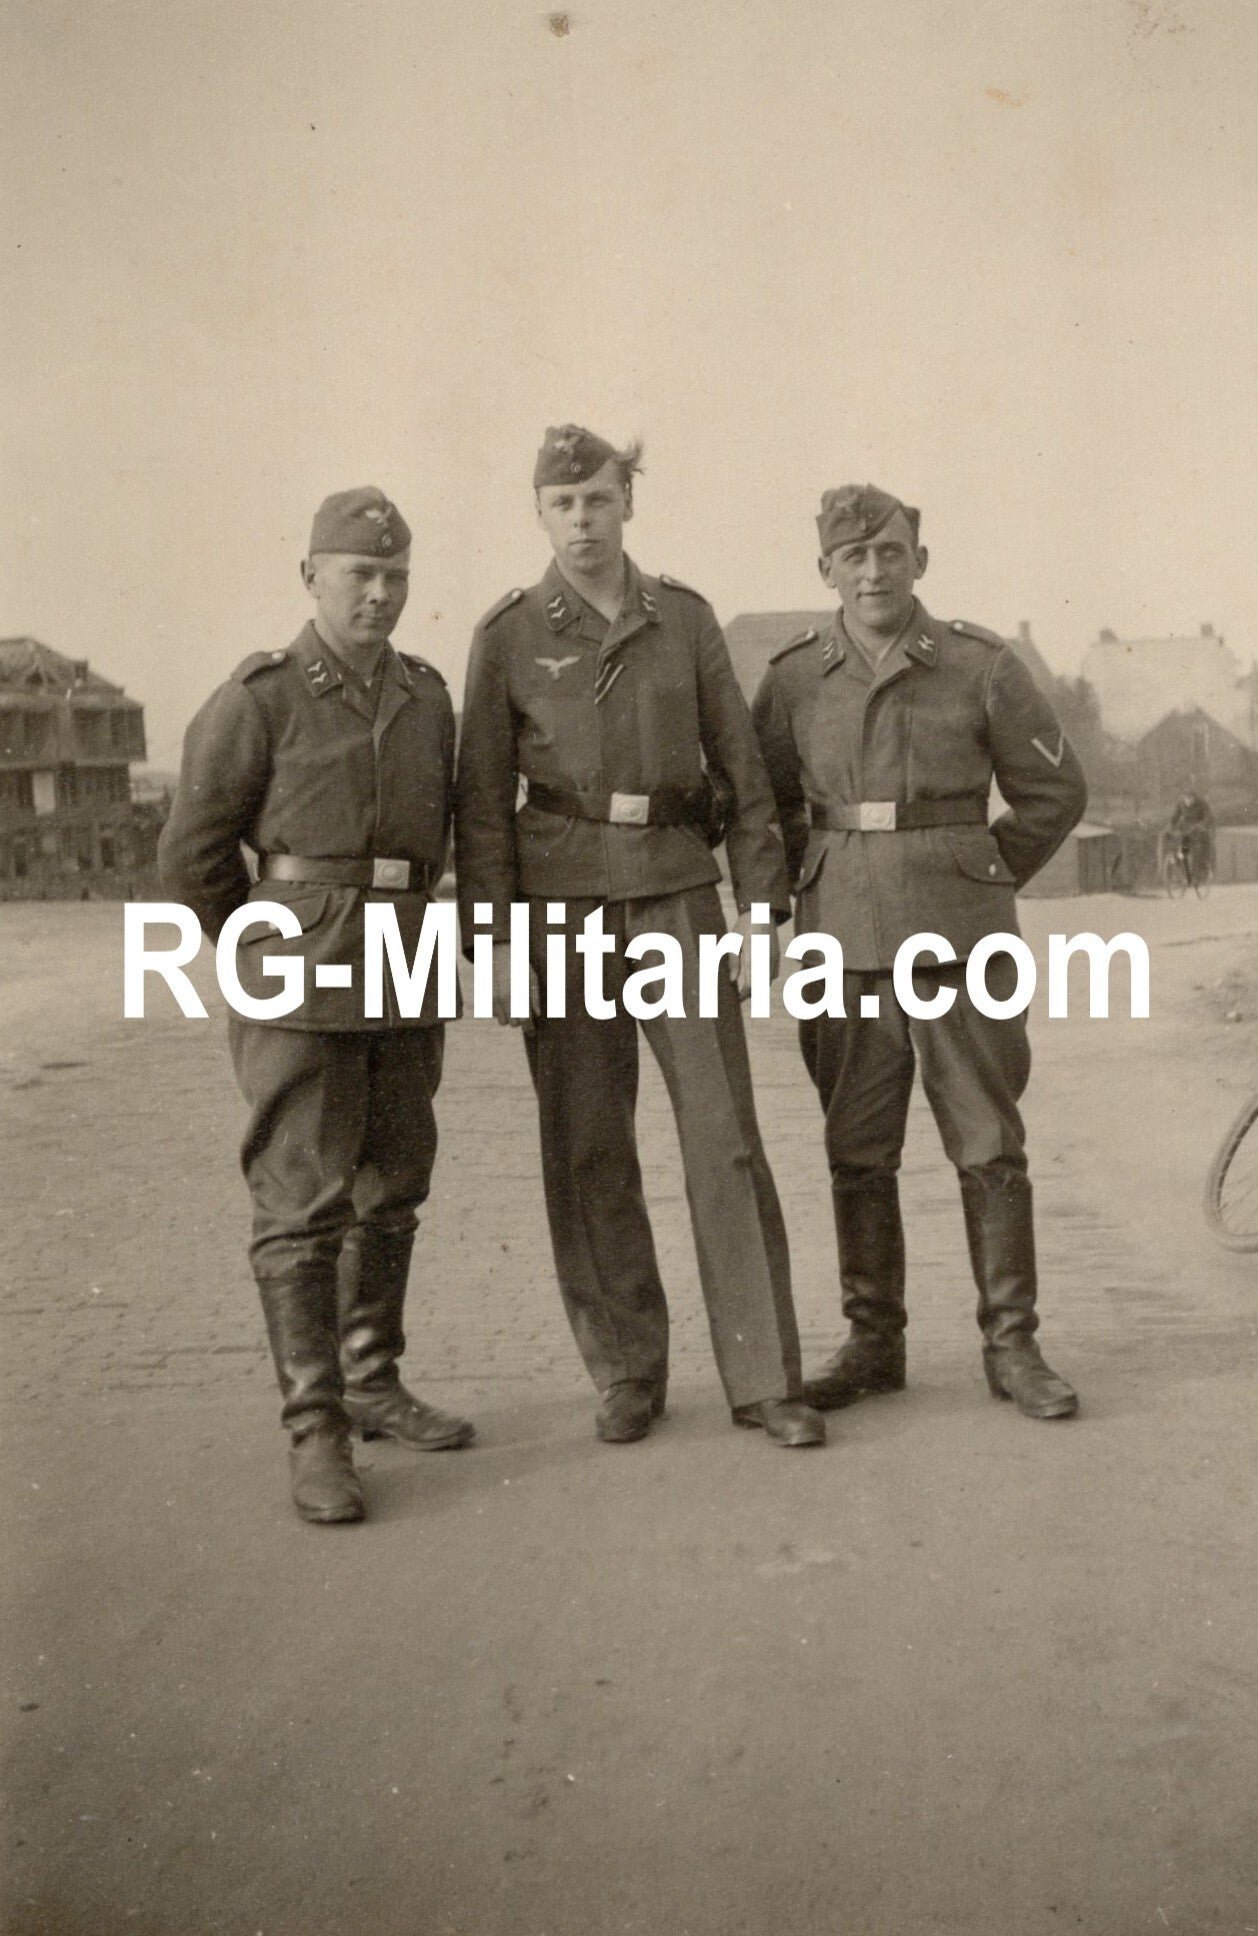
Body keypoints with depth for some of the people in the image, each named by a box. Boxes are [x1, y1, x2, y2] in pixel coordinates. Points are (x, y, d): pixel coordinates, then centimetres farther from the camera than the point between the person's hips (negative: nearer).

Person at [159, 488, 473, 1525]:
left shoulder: (426, 696, 9)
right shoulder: (256, 701, -7)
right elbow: (193, 856, -3)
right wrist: (272, 956, 7)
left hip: (404, 976, 6)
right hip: (300, 984, -6)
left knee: (391, 1191, 12)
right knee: (304, 1201, -7)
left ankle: (372, 1384, 27)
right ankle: (318, 1436, -1)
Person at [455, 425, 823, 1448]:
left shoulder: (685, 617, 7)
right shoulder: (508, 634, 3)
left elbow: (741, 766, 7)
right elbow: (483, 799, 1)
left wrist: (760, 900, 1)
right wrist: (493, 942, -5)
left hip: (679, 895, 1)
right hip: (562, 904, 0)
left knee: (726, 1134, -3)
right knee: (588, 1150, 3)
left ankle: (764, 1379, 5)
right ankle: (626, 1376, 16)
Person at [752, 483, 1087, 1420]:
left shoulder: (981, 665, -2)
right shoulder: (792, 678, 3)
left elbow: (1056, 790, 7)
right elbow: (765, 801, 17)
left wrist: (979, 880, 7)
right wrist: (815, 885, 11)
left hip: (962, 941, -1)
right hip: (845, 947, 2)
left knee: (992, 1151, 3)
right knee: (857, 1156, 7)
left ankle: (1012, 1345, 15)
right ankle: (873, 1343, 20)